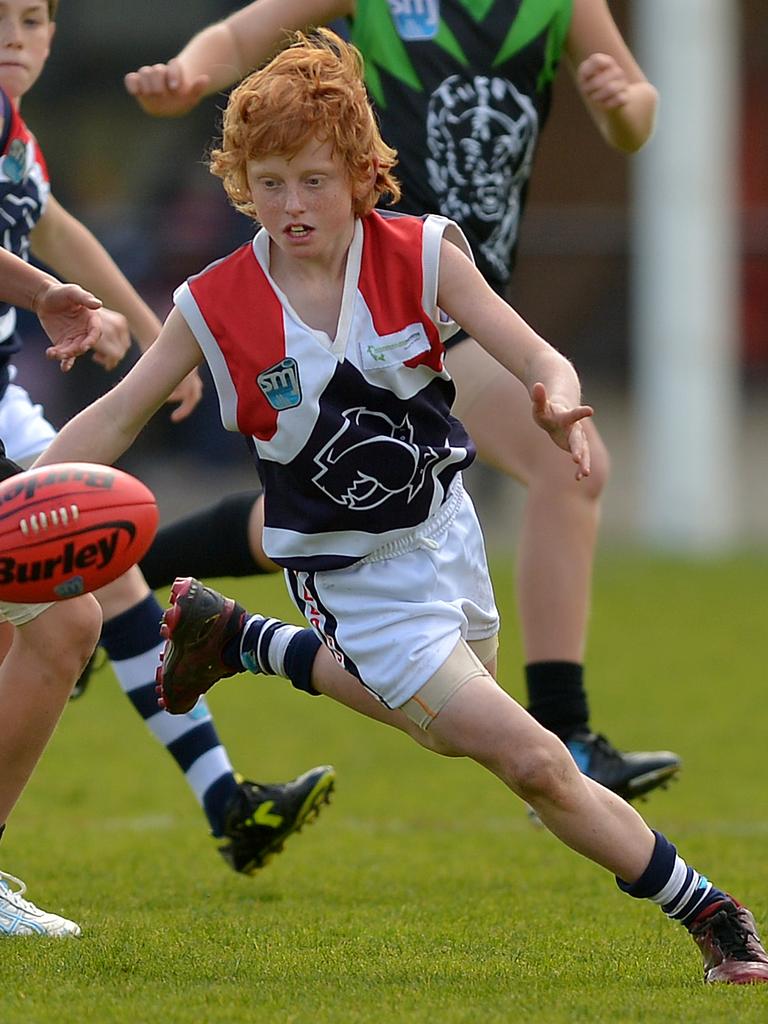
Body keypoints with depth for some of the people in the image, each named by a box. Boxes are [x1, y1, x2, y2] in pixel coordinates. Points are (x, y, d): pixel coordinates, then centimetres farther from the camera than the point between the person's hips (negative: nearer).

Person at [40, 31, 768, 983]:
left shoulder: (420, 254, -12)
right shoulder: (216, 307, -15)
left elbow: (537, 358, -17)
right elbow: (117, 416, -5)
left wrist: (557, 403, -41)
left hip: (445, 534, 4)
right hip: (356, 576, -4)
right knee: (533, 764, -11)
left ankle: (234, 636, 42)